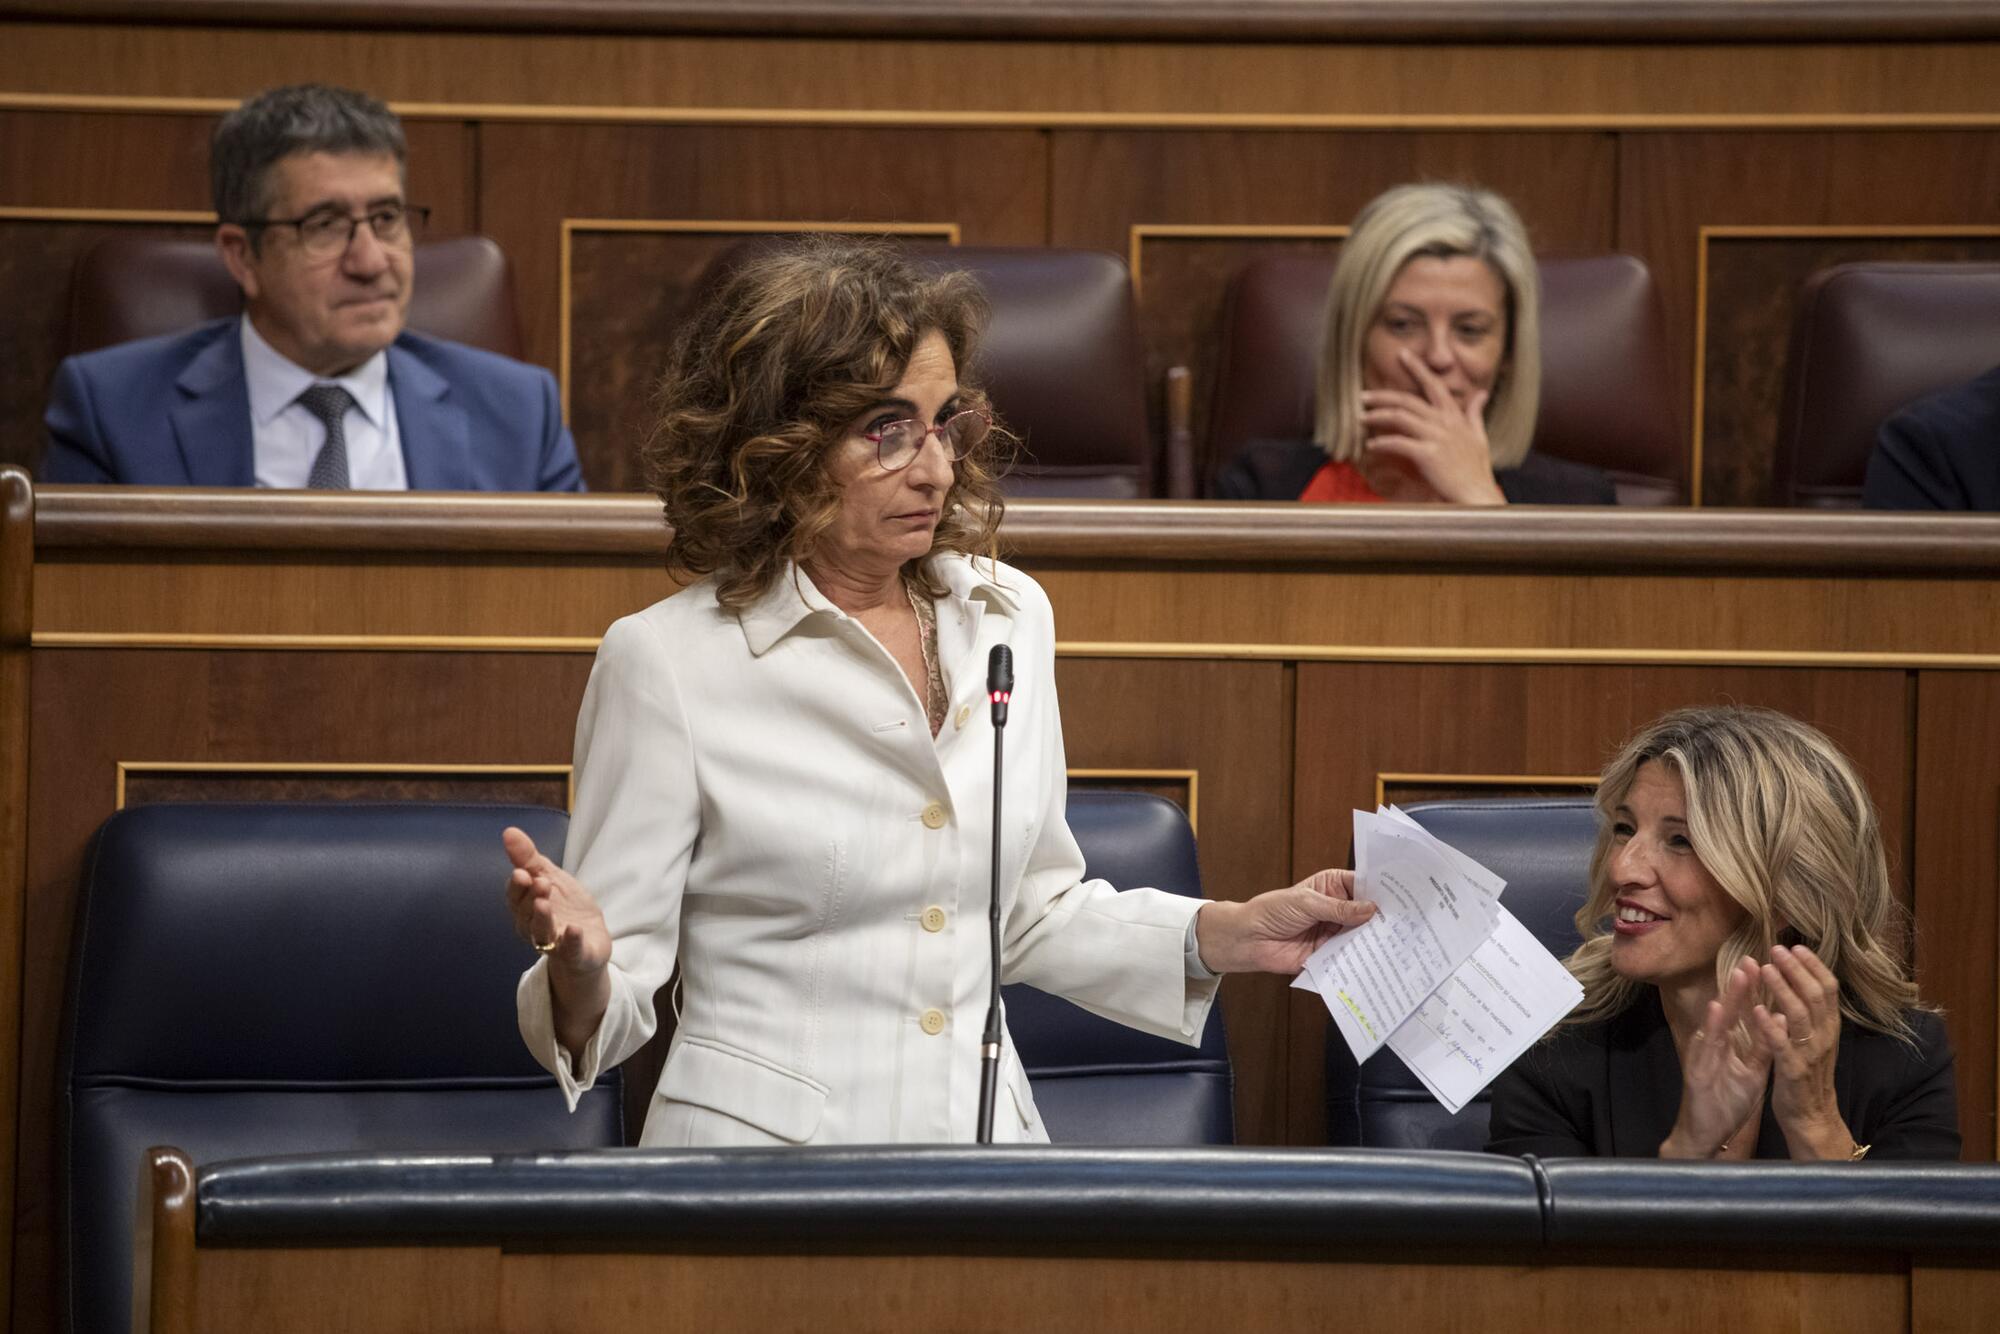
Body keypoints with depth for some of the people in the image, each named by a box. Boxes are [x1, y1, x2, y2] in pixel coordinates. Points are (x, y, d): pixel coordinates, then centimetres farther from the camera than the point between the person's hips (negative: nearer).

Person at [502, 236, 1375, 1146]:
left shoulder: (1008, 618, 9)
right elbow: (617, 994, -4)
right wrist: (581, 966, -26)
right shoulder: (664, 662, -7)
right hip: (764, 1140, -3)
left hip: (985, 1130, 3)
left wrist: (1236, 935, 9)